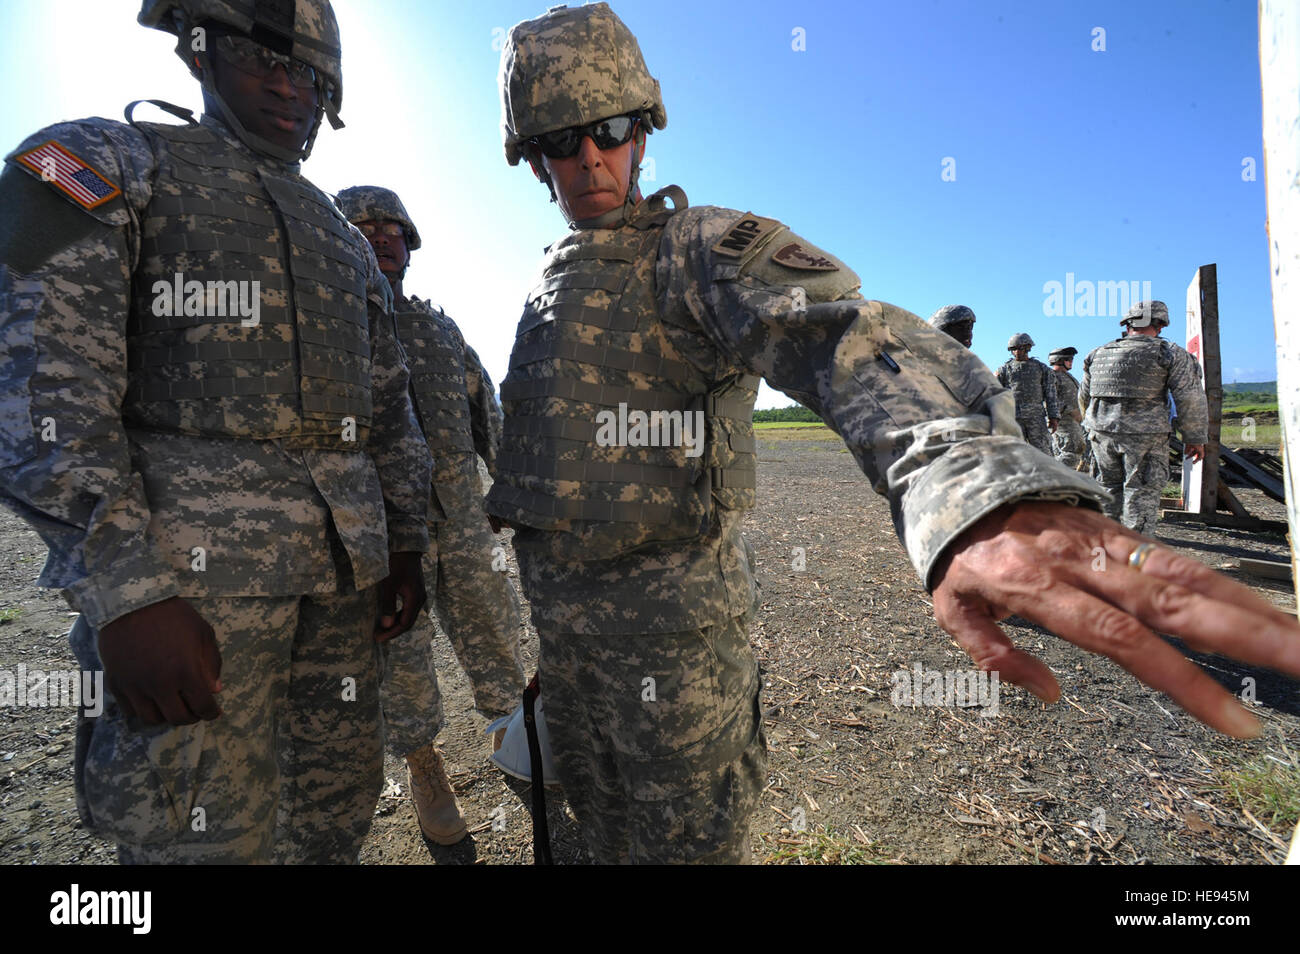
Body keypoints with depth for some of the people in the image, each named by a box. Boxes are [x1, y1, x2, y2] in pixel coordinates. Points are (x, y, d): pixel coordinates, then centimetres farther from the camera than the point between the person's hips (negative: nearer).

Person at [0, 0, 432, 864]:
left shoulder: (346, 242, 21)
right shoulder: (107, 165, 4)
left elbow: (390, 408, 19)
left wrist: (407, 547, 12)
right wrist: (126, 594, -18)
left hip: (345, 566, 6)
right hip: (198, 565, -5)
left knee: (339, 809, 15)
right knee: (206, 832, 0)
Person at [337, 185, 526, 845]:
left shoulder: (439, 326, 14)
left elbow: (486, 412, 17)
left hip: (462, 514, 4)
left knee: (491, 631, 12)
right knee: (401, 655, 7)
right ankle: (423, 767, 28)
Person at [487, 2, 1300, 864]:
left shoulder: (698, 251, -13)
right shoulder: (550, 287, 12)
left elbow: (836, 330, -34)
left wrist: (975, 485, -54)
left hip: (668, 617, -7)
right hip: (560, 608, 7)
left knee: (688, 835, 14)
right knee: (602, 816, 26)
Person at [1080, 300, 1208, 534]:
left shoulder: (1099, 353, 12)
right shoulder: (1170, 353, -1)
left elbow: (1084, 396, 21)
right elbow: (1190, 399, -5)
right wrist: (1195, 438, 2)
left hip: (1101, 432, 4)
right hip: (1145, 435, -4)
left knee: (1109, 486, 18)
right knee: (1142, 492, 2)